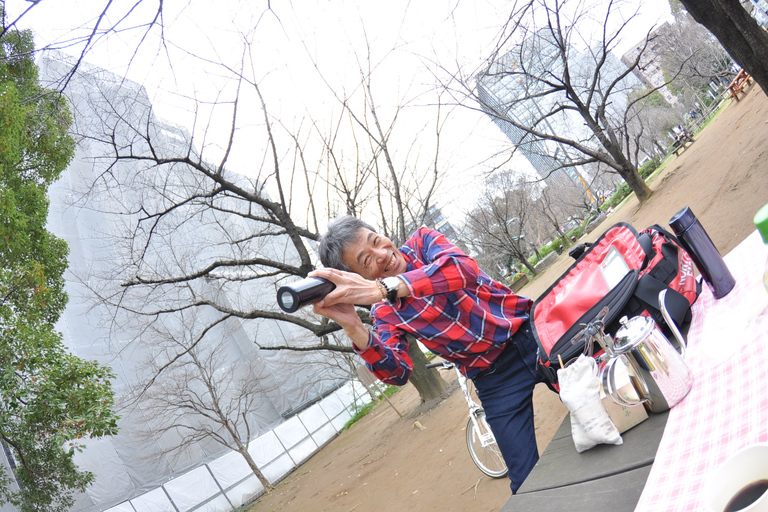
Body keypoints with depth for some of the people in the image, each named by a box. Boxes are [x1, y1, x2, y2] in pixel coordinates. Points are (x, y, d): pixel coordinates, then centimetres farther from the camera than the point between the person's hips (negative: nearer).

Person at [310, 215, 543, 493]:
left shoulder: (422, 241, -8)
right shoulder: (384, 312, -7)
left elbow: (464, 269, -30)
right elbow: (397, 373, -21)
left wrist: (382, 288, -41)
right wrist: (353, 327, -36)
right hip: (495, 377, 0)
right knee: (527, 479, -2)